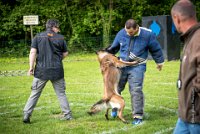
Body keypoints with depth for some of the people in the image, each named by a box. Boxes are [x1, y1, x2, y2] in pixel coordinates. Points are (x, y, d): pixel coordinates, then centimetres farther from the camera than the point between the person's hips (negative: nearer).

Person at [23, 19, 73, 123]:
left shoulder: (38, 37, 1)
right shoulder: (60, 38, 2)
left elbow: (33, 52, -6)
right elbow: (65, 54, 9)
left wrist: (31, 67, -4)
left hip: (41, 71, 0)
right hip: (57, 70, 0)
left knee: (35, 94, 5)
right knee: (61, 93, 12)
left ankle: (26, 116, 0)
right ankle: (67, 115, 13)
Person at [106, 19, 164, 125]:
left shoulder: (147, 34, -10)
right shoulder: (121, 33, -4)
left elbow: (156, 49, 5)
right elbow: (114, 47, 13)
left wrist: (159, 62, 13)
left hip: (137, 67, -3)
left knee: (136, 90, -12)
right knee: (115, 87, 11)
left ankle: (138, 116, -4)